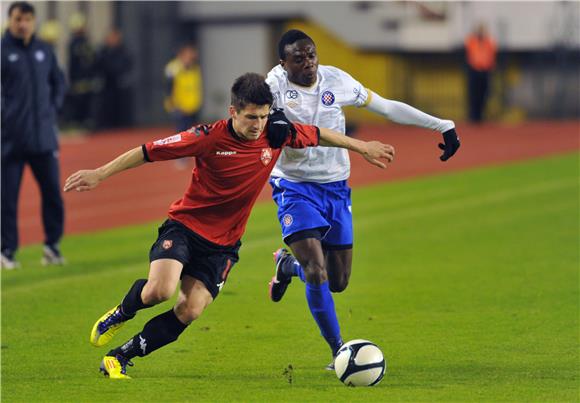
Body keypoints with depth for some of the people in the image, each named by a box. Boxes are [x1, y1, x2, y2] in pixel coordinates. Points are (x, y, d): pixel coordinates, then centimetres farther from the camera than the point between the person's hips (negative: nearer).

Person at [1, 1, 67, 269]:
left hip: (44, 136, 4)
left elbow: (58, 81, 21)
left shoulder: (44, 51, 9)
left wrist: (53, 107, 9)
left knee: (52, 191, 4)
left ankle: (52, 244, 15)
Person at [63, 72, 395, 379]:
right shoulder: (209, 138, -18)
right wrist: (100, 174, -14)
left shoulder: (276, 132, -8)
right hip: (184, 226, -3)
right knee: (161, 289, -26)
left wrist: (362, 147, 22)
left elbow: (318, 135, 12)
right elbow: (148, 152, -13)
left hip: (222, 245, 3)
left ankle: (119, 358, 0)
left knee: (190, 310, -13)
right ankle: (121, 314, 9)